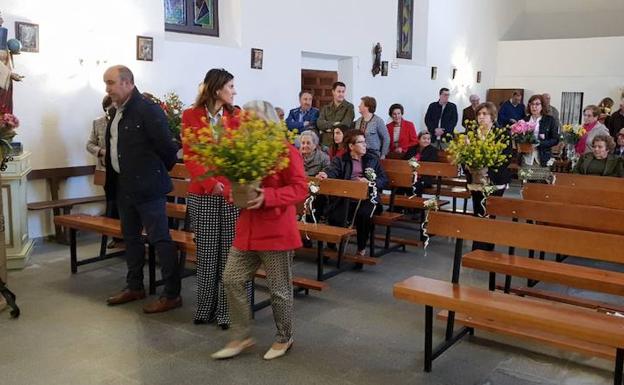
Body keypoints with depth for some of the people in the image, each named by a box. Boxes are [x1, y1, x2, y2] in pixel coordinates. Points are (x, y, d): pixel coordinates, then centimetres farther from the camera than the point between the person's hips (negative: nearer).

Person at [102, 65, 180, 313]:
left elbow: (167, 148, -17)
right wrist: (113, 181, 15)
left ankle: (172, 294, 3)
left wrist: (159, 173, -2)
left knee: (160, 239, -4)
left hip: (147, 187, -9)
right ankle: (134, 287, 32)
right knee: (130, 237, 18)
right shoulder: (116, 112, 12)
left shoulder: (148, 110, -15)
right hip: (123, 186, 9)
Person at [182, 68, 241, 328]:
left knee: (230, 252, 1)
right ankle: (206, 308, 23)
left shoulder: (237, 116, 5)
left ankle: (227, 310, 13)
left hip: (233, 192, 0)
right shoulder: (191, 117, 3)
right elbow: (189, 157, -3)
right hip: (202, 193, 0)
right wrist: (211, 182, -18)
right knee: (206, 252, 8)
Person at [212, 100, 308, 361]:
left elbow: (300, 189, -16)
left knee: (279, 289, 7)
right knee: (232, 280, 6)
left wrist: (267, 197, -26)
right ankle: (241, 337, 21)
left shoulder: (287, 151, -12)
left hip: (277, 232, -6)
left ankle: (284, 338, 28)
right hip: (247, 229, 7)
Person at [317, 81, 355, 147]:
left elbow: (345, 125, -8)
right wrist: (333, 124, -12)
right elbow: (319, 123, 1)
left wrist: (328, 128, 0)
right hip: (324, 142, 3)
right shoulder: (325, 108, 13)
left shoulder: (349, 107, 2)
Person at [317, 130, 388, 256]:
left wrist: (369, 182, -9)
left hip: (367, 197, 1)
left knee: (364, 214, -32)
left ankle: (362, 248, -10)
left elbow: (383, 179, 11)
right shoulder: (340, 160, 15)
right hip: (345, 197, 0)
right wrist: (326, 175, -30)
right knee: (335, 217, -29)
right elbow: (333, 172, -6)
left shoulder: (373, 160, 19)